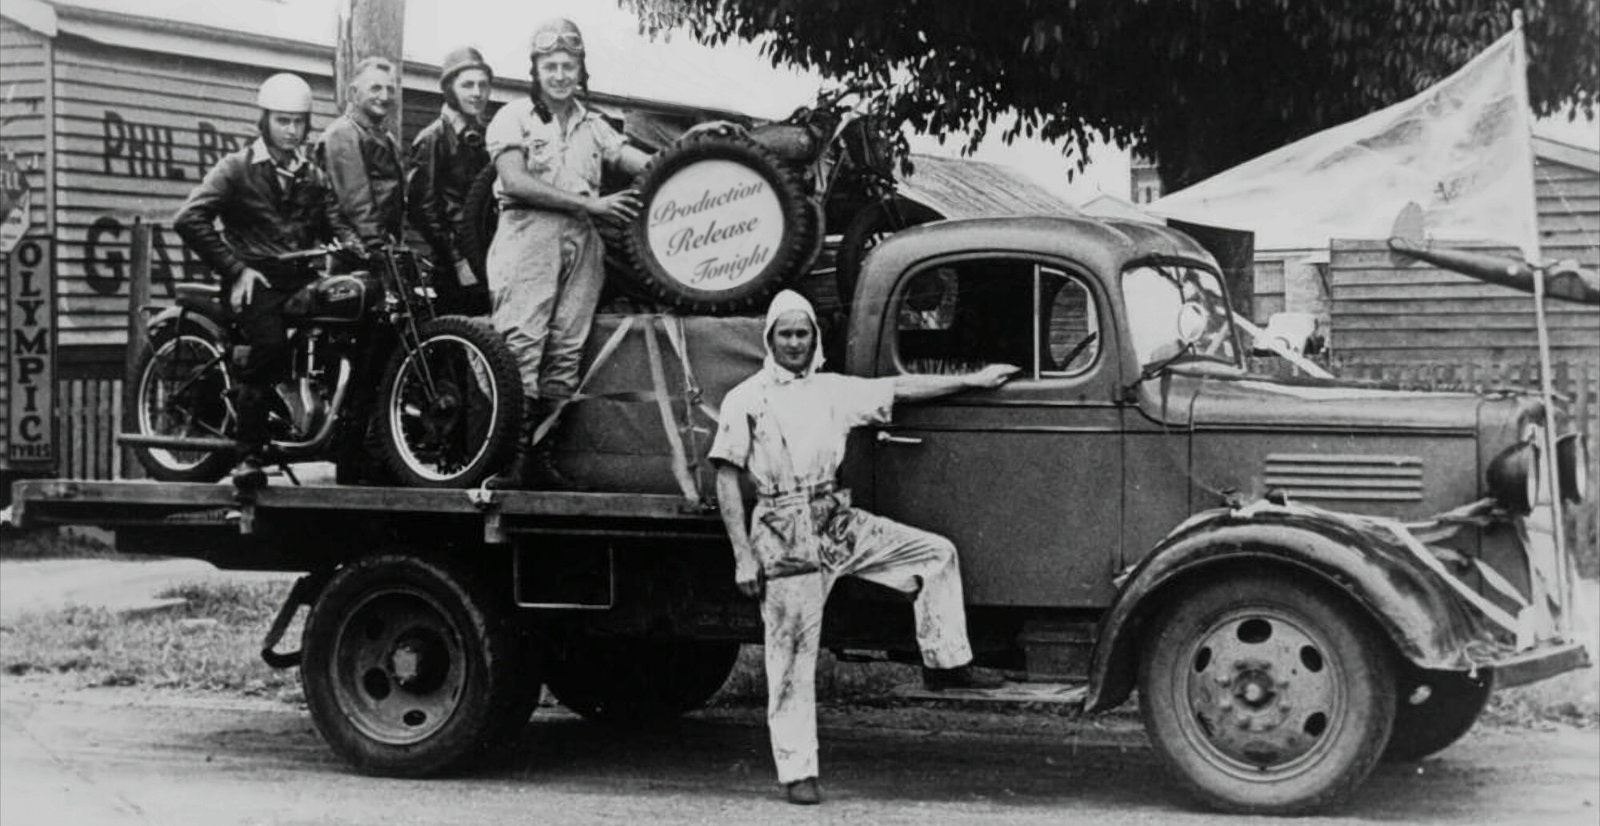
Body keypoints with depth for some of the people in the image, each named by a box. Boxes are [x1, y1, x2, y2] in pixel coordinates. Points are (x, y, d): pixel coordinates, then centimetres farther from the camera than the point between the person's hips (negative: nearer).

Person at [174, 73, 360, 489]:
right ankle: (248, 455, -26)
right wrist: (235, 269, -10)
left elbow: (335, 224, 18)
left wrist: (353, 248, -6)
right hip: (254, 279, -5)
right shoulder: (237, 168, 6)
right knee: (270, 344, -34)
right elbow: (189, 219, -5)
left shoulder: (313, 177, 24)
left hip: (301, 278, 5)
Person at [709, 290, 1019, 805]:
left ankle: (944, 663, 12)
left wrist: (974, 380, 16)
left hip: (840, 525, 6)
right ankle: (797, 774, 5)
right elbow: (726, 479, -5)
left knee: (936, 552, 1)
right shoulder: (745, 400, -4)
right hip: (787, 537, -5)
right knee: (793, 658, -3)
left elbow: (900, 389, 16)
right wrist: (743, 557, -11)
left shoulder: (832, 390, 11)